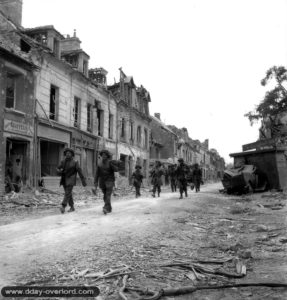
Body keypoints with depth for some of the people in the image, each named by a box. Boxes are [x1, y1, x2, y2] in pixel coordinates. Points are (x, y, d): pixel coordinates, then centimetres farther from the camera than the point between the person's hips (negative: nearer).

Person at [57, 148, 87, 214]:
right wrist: (59, 171, -12)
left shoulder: (75, 162, -5)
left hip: (70, 180, -5)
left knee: (67, 193, -14)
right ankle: (72, 207, 18)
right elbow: (58, 169, 14)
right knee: (69, 194, 9)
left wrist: (83, 181, -6)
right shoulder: (63, 161, 8)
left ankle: (63, 207, -22)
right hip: (64, 180, 5)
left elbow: (80, 172, -4)